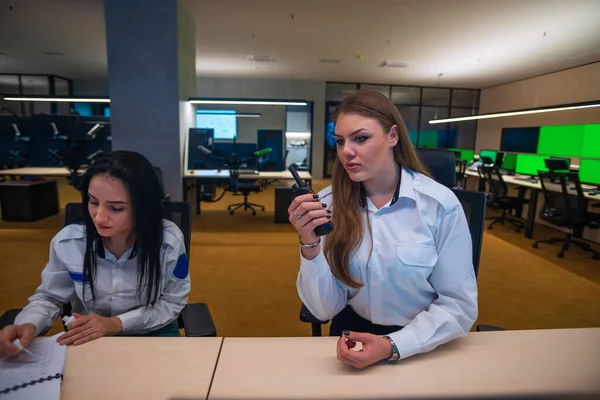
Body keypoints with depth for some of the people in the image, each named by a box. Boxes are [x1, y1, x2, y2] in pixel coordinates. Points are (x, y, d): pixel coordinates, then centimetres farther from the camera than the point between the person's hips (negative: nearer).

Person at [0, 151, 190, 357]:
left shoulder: (169, 241, -21)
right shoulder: (67, 241, -13)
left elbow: (172, 303, -11)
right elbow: (49, 297, 2)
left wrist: (117, 323, -22)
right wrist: (28, 325, -19)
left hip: (152, 333, -1)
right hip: (85, 337, 2)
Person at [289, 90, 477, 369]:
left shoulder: (440, 204, -14)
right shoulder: (329, 203, -9)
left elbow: (459, 305, -8)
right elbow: (325, 309, -8)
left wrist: (393, 346, -20)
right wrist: (310, 243, -23)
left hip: (420, 347, -1)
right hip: (352, 336, 1)